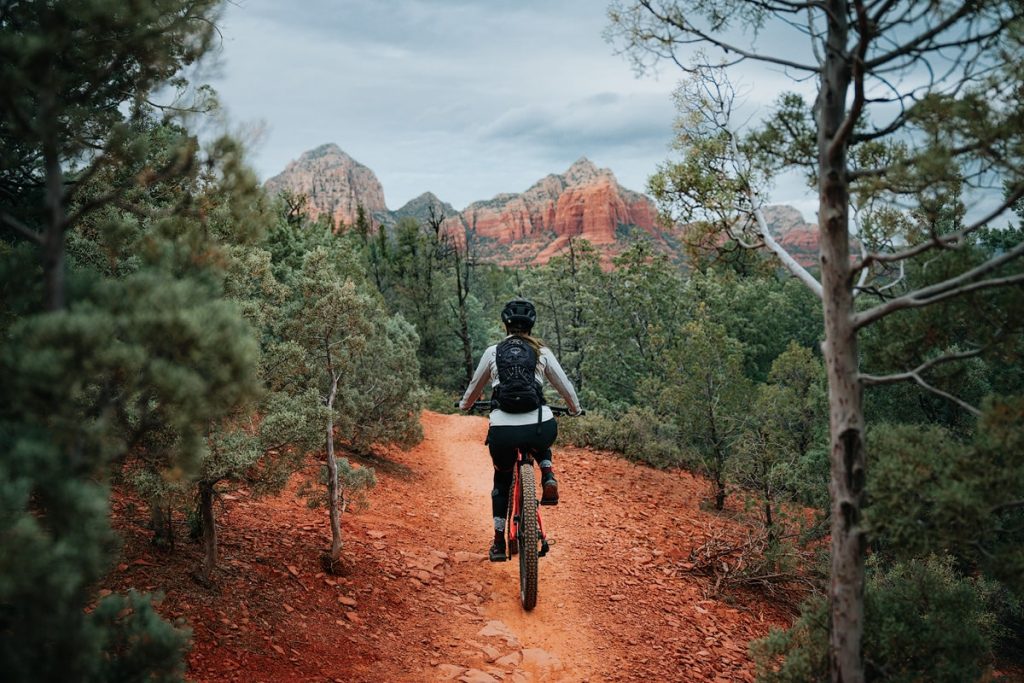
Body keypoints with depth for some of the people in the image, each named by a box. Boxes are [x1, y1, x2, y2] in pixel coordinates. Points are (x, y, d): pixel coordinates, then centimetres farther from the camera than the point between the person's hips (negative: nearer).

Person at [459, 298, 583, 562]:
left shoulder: (493, 352, 11)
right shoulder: (542, 352, 10)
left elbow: (475, 385, 26)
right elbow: (564, 384, 19)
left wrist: (464, 405, 47)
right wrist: (575, 409, 39)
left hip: (502, 429, 0)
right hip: (540, 428, 0)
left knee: (501, 480, 25)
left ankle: (499, 544, 25)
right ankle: (548, 478, 10)